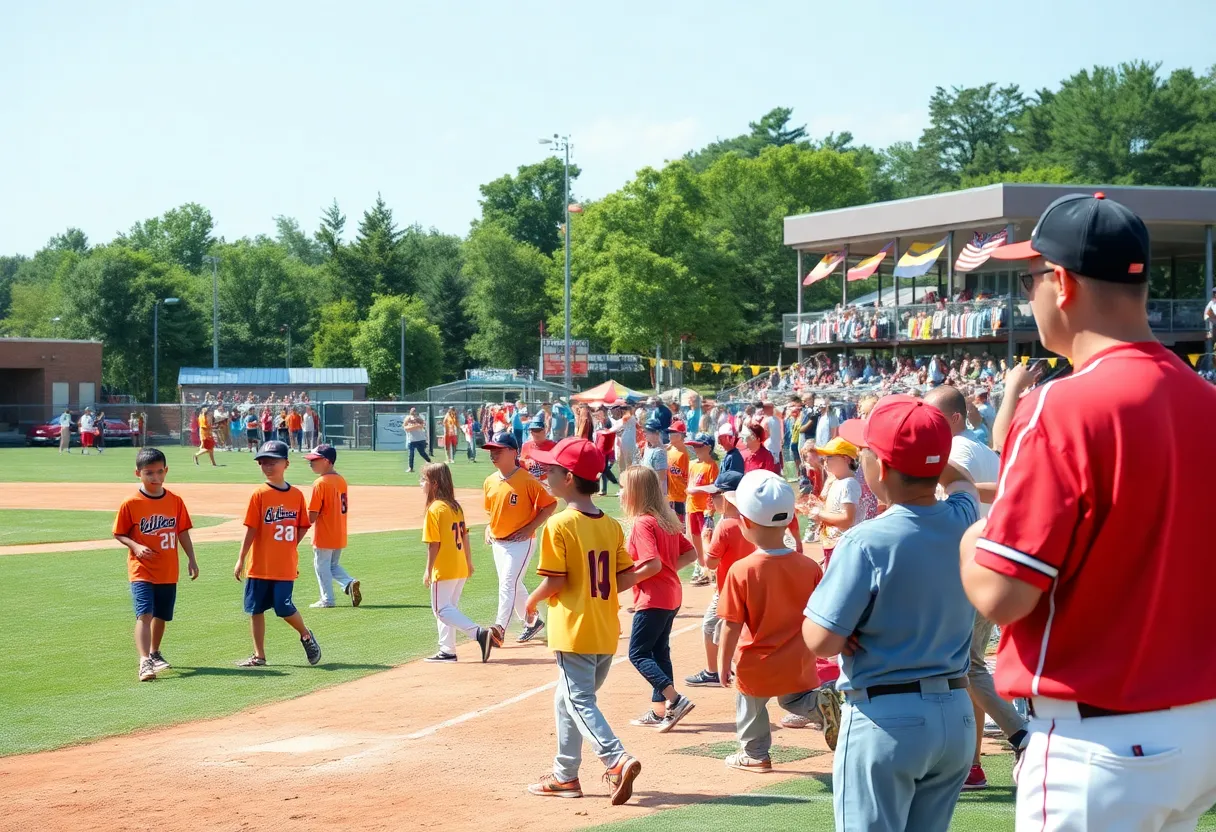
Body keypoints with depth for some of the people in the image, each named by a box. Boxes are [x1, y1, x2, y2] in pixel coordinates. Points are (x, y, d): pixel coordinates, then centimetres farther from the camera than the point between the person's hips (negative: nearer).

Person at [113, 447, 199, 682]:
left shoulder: (175, 501, 2)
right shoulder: (131, 504, -9)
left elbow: (183, 532, 9)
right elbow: (119, 534, -3)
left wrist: (191, 559, 6)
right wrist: (135, 546, -19)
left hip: (169, 571, 4)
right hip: (141, 571, -4)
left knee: (161, 615, 17)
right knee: (144, 614, -17)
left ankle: (154, 653, 39)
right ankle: (145, 662, -25)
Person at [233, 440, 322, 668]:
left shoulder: (296, 495, 1)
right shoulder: (260, 494, -4)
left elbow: (303, 526, 9)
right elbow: (251, 528, -6)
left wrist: (289, 548, -1)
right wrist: (241, 559, -7)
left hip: (285, 566, -1)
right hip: (259, 564, 1)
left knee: (284, 608, -5)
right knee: (255, 609, 6)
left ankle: (306, 635, 23)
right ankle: (259, 656, 16)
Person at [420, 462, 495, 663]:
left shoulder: (434, 509, -14)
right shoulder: (456, 507, 10)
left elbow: (434, 543, -16)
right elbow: (465, 537, 13)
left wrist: (428, 570, -10)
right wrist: (469, 563, 20)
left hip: (443, 569, -9)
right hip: (461, 568, 9)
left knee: (442, 609, -5)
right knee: (449, 607, 15)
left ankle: (479, 633, -20)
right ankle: (447, 651, 18)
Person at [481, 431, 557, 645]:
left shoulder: (527, 480, -15)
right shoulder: (490, 482, 6)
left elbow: (550, 504, -12)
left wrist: (530, 528, -16)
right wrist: (488, 527, 4)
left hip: (521, 541, -8)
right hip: (498, 542, 8)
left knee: (508, 583, -18)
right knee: (513, 586, 17)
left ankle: (499, 629, -24)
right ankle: (532, 621, 35)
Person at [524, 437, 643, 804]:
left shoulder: (559, 525, -14)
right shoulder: (612, 526, 6)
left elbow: (555, 581, -15)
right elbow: (627, 578, 5)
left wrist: (533, 599, 3)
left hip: (573, 631, -7)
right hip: (606, 632, 7)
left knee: (580, 701, -4)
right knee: (568, 697, 20)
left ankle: (618, 760, -23)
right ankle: (565, 774, 27)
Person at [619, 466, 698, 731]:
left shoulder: (642, 523, -17)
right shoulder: (667, 519, 10)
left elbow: (653, 565, -26)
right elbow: (690, 553, 12)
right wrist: (670, 568, 9)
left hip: (652, 599, -9)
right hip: (671, 596, 9)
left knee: (638, 654, -3)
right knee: (659, 652, 15)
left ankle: (675, 700, -14)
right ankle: (659, 711, 17)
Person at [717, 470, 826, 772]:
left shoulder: (741, 571, -22)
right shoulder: (809, 567, -12)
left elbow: (732, 625, -16)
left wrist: (723, 663, -3)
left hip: (757, 666, -3)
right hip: (800, 665, 3)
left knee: (750, 705, 23)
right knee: (794, 699, 26)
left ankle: (755, 754, 38)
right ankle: (823, 705, -3)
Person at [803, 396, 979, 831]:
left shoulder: (866, 542, -19)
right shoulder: (962, 520, 0)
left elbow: (822, 642, -19)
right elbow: (960, 480, 26)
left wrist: (817, 600, -1)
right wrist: (922, 445, 20)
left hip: (885, 718, -6)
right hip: (956, 715, 6)